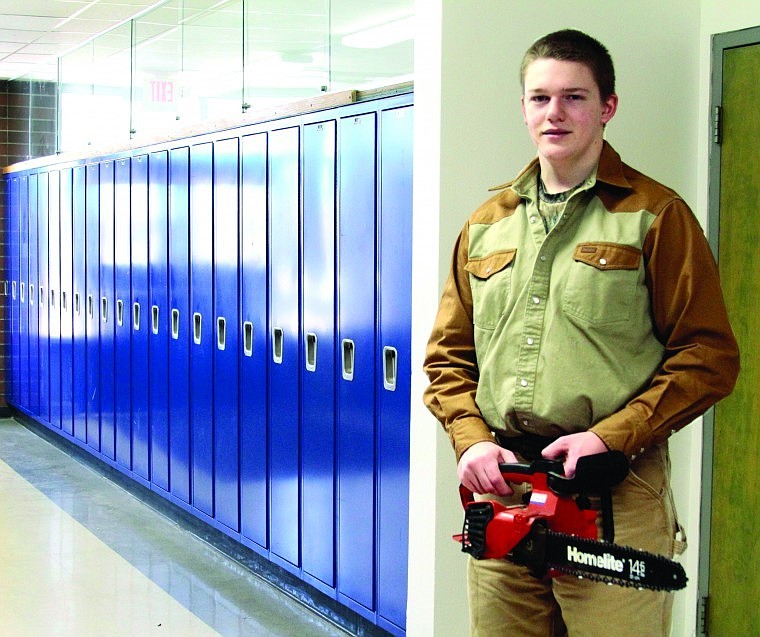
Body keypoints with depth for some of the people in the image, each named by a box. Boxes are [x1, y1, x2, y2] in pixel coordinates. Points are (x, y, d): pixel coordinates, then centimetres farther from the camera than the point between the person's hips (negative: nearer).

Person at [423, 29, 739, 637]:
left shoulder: (654, 215, -1)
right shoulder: (487, 225, 14)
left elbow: (709, 355, -6)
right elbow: (449, 356, 15)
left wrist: (609, 437, -15)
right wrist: (471, 440, -3)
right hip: (498, 487, 5)